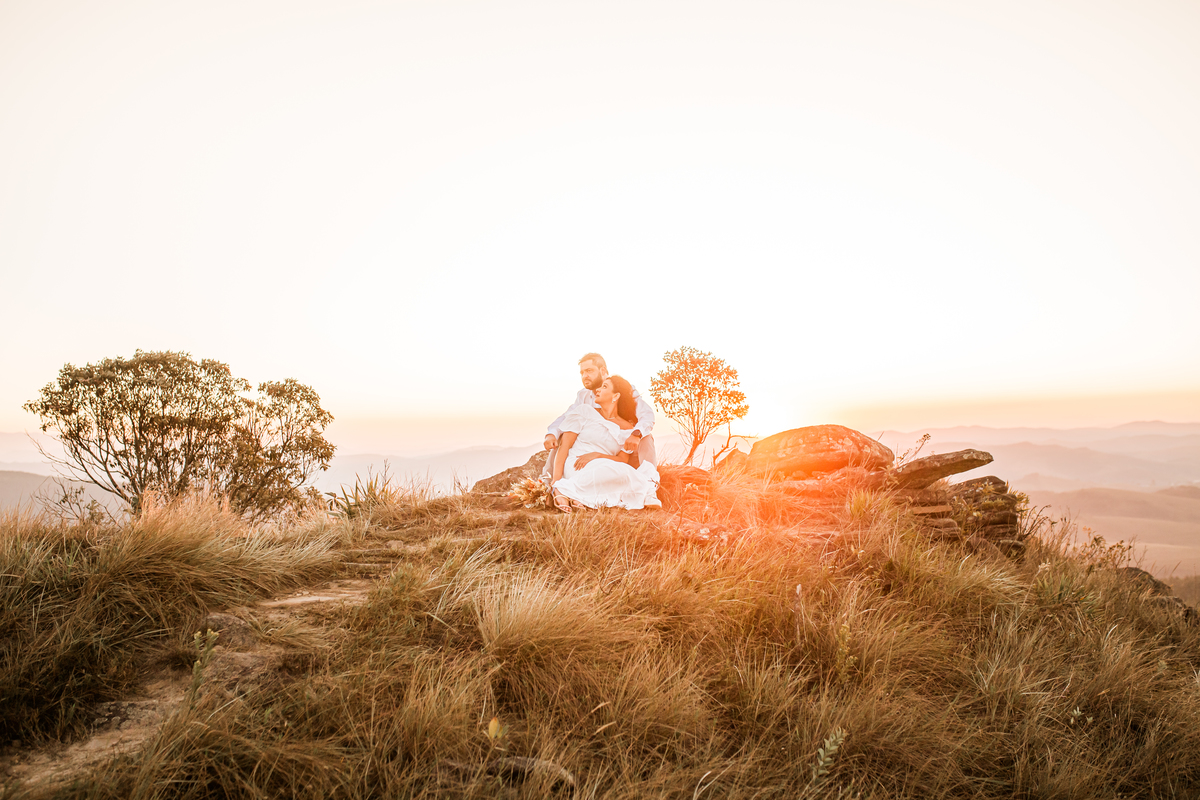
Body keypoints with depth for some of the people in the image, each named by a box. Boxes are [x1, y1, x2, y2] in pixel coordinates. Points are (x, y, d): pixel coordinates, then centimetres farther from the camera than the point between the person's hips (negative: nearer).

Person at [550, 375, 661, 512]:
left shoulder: (627, 428, 12)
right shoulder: (583, 411, 8)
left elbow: (623, 460, 1)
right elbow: (564, 445, 1)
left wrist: (595, 455, -17)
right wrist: (556, 481, -13)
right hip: (575, 468, -4)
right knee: (621, 472, -31)